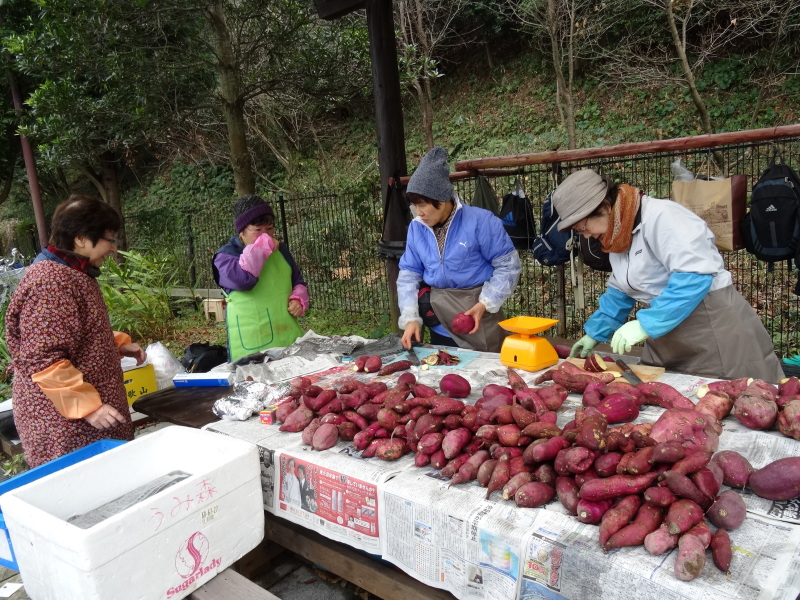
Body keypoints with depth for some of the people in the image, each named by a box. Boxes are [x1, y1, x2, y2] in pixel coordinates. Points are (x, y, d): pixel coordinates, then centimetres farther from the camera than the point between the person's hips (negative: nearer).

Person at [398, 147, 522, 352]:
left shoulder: (479, 221, -14)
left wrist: (485, 304, -18)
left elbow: (508, 265, -9)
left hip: (477, 312, -4)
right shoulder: (416, 228, 0)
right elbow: (409, 273, 3)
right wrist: (411, 318, -10)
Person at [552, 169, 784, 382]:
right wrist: (595, 333, 20)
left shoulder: (661, 217, -20)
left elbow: (694, 276, -30)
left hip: (713, 326, -9)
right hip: (667, 339, 9)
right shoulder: (619, 234, 9)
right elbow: (620, 292, 22)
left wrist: (646, 324, -30)